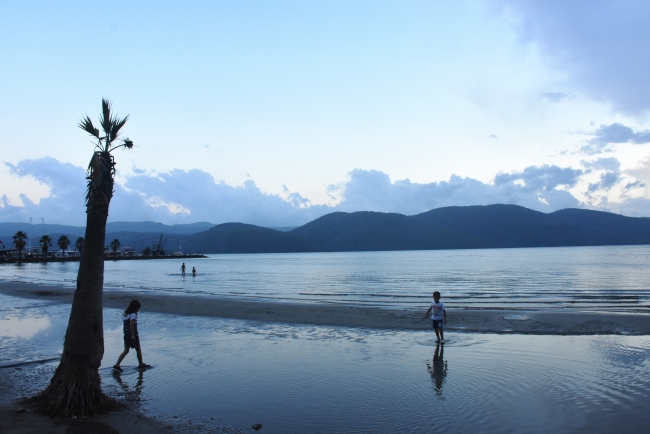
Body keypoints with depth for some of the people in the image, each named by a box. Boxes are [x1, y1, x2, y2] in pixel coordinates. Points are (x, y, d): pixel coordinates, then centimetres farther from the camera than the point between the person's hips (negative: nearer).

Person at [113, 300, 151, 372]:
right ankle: (141, 365, 22)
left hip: (126, 335, 7)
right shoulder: (133, 314, -17)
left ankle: (116, 365, 3)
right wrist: (133, 335, -24)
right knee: (138, 350, 10)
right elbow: (131, 325, -26)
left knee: (126, 351, 12)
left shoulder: (125, 314, 7)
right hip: (133, 335, -7)